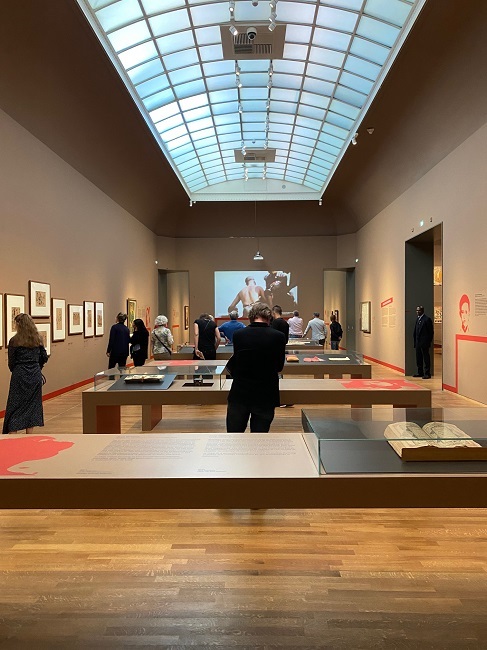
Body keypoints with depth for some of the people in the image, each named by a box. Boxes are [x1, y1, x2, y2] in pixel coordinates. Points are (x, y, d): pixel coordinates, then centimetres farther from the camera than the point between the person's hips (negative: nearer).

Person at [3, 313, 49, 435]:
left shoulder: (14, 341, -8)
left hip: (20, 376, -4)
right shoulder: (37, 340, 4)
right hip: (35, 376, 4)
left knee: (15, 406, 2)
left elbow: (11, 362, -3)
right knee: (32, 404, 10)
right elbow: (44, 357, 8)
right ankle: (29, 435, 14)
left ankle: (12, 432, 0)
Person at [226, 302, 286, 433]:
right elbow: (279, 367, 4)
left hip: (239, 394, 1)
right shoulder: (278, 336, -8)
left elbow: (231, 366, 4)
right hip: (266, 396, 0)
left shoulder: (238, 335, -7)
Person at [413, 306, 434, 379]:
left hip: (424, 343, -8)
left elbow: (430, 332, -10)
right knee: (418, 358, 12)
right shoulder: (417, 319, 14)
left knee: (426, 358, -3)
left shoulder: (427, 319, -9)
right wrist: (415, 341, 10)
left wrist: (428, 342, -10)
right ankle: (420, 373, 21)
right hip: (418, 343, 8)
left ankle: (427, 374, 1)